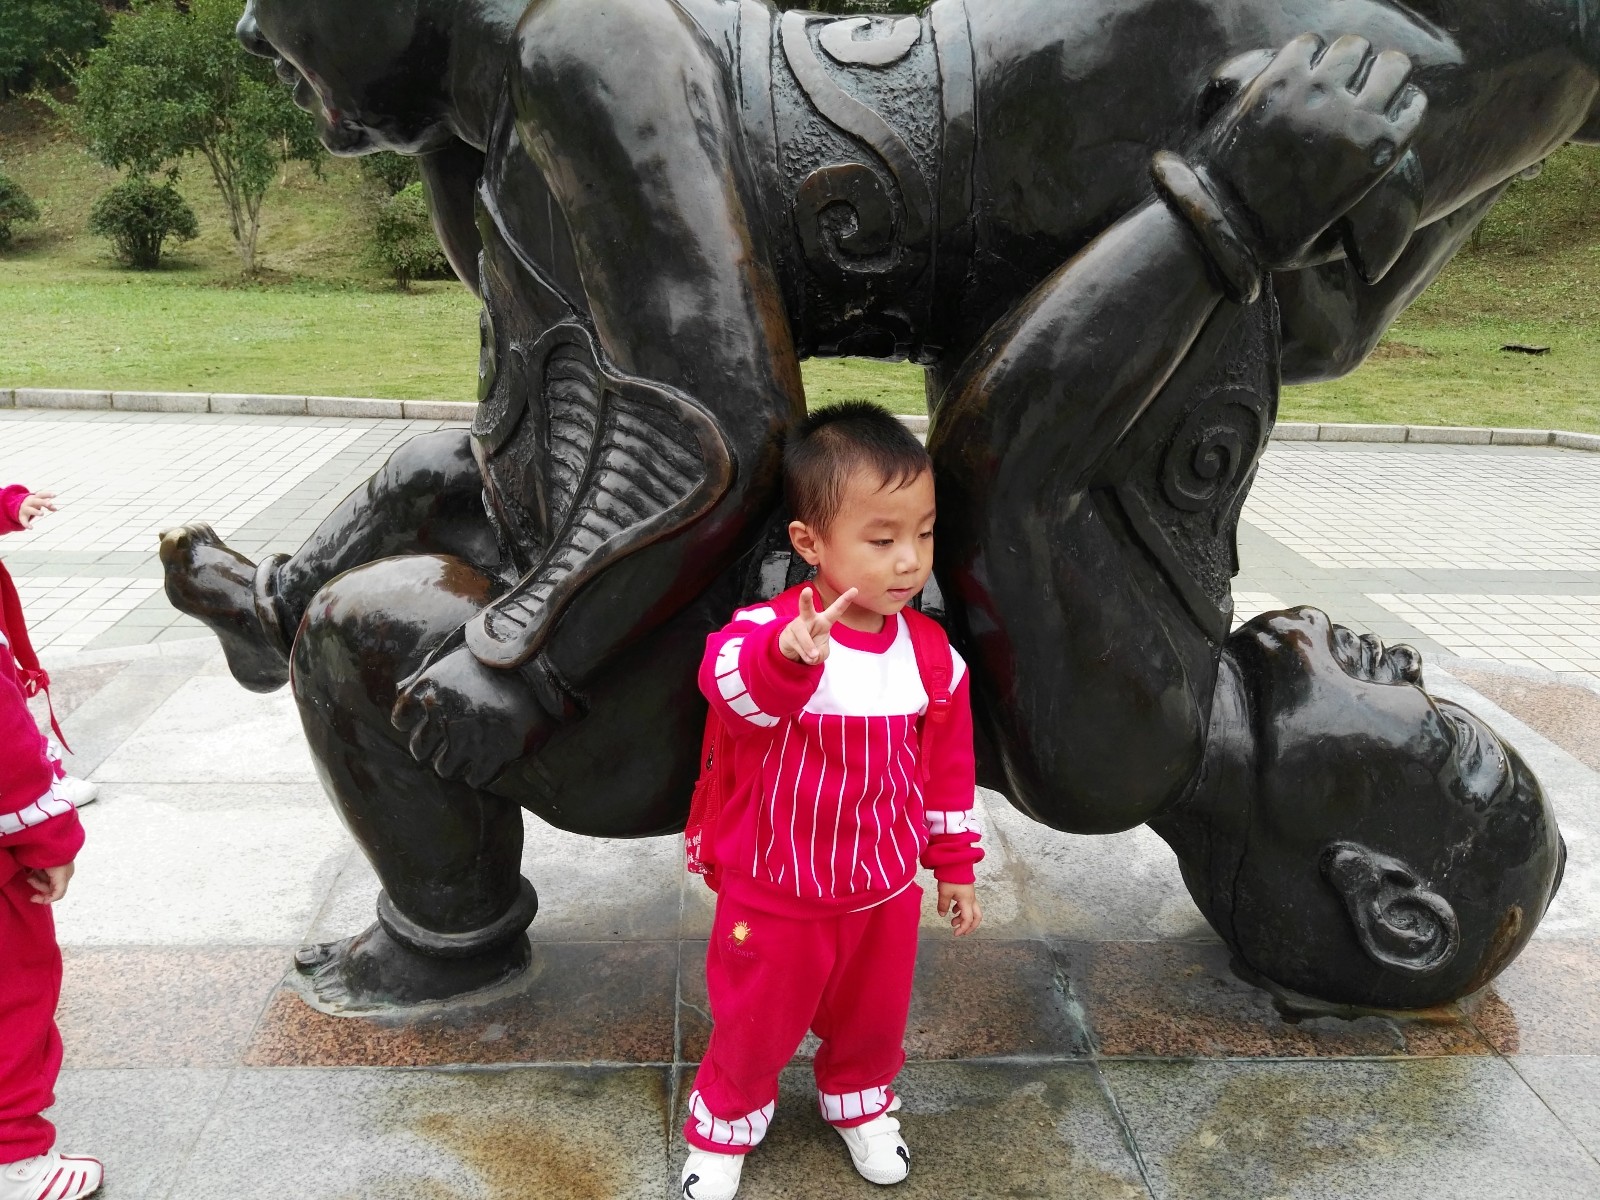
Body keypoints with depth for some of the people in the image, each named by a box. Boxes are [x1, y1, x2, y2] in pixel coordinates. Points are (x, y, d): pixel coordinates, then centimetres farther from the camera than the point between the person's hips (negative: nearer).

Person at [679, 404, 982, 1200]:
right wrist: (786, 656, -71)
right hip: (775, 899, -4)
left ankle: (858, 1100, 56)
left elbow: (948, 767, 4)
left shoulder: (930, 652, -8)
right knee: (755, 1026, 17)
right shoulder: (771, 627, -26)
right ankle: (725, 1122, 46)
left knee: (873, 1017, 25)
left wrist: (955, 866, 11)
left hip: (886, 894, 4)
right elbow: (729, 682, -50)